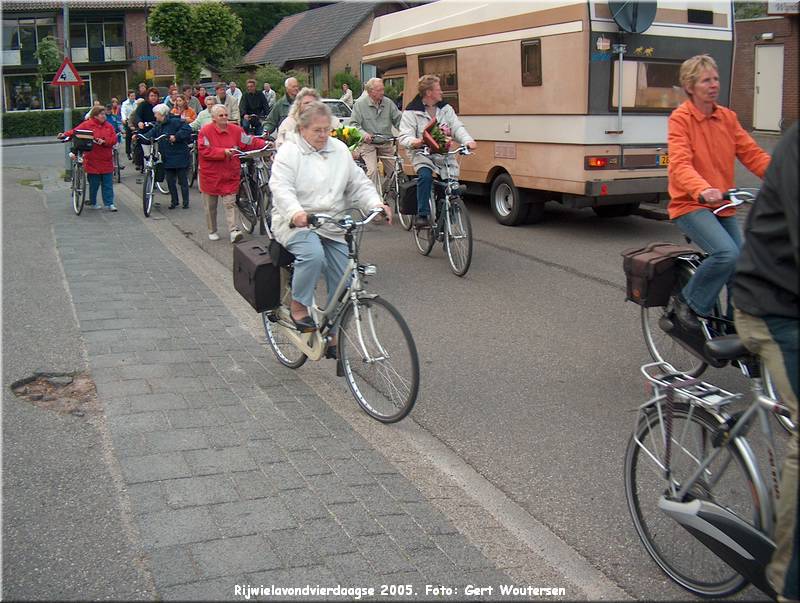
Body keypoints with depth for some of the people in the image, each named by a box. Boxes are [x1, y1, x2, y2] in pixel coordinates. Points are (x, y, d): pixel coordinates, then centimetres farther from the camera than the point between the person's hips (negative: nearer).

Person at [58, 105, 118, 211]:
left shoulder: (108, 126, 9)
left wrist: (104, 141, -14)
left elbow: (114, 139, 2)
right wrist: (65, 134, -25)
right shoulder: (87, 124, -1)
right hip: (93, 161, -3)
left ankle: (109, 204, 10)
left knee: (108, 183, 4)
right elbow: (75, 131, -10)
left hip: (106, 161, 3)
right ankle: (92, 203, 19)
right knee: (94, 183, 4)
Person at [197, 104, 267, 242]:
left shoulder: (235, 130, 2)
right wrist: (224, 152, -25)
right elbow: (204, 150, -18)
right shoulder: (206, 131, -8)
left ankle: (234, 230, -14)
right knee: (211, 205, 10)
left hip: (230, 175, 1)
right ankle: (212, 231, 25)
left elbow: (250, 142, 3)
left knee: (230, 203, -7)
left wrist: (264, 144, -13)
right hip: (211, 174, -1)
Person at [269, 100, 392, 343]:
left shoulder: (340, 149, 12)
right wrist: (295, 213, -38)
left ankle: (333, 335, 15)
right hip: (296, 223, -5)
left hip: (333, 227, 5)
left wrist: (376, 204, -10)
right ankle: (298, 307, -16)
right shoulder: (289, 152, -3)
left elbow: (359, 183, 10)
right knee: (313, 254, -36)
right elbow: (281, 188, -17)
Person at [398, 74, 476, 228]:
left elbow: (457, 127, 1)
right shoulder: (411, 112, -1)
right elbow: (404, 136, -9)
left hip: (445, 155, 4)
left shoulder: (446, 109, 11)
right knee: (425, 176, -33)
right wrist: (413, 142, -34)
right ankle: (422, 215, -25)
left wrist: (468, 141, -20)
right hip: (423, 155, -4)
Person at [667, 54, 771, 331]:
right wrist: (702, 190, -43)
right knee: (727, 254, -27)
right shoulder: (681, 118, -9)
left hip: (723, 207, 6)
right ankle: (689, 303, -5)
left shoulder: (727, 117, 10)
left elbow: (752, 154, 4)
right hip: (690, 205, -6)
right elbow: (680, 164, -23)